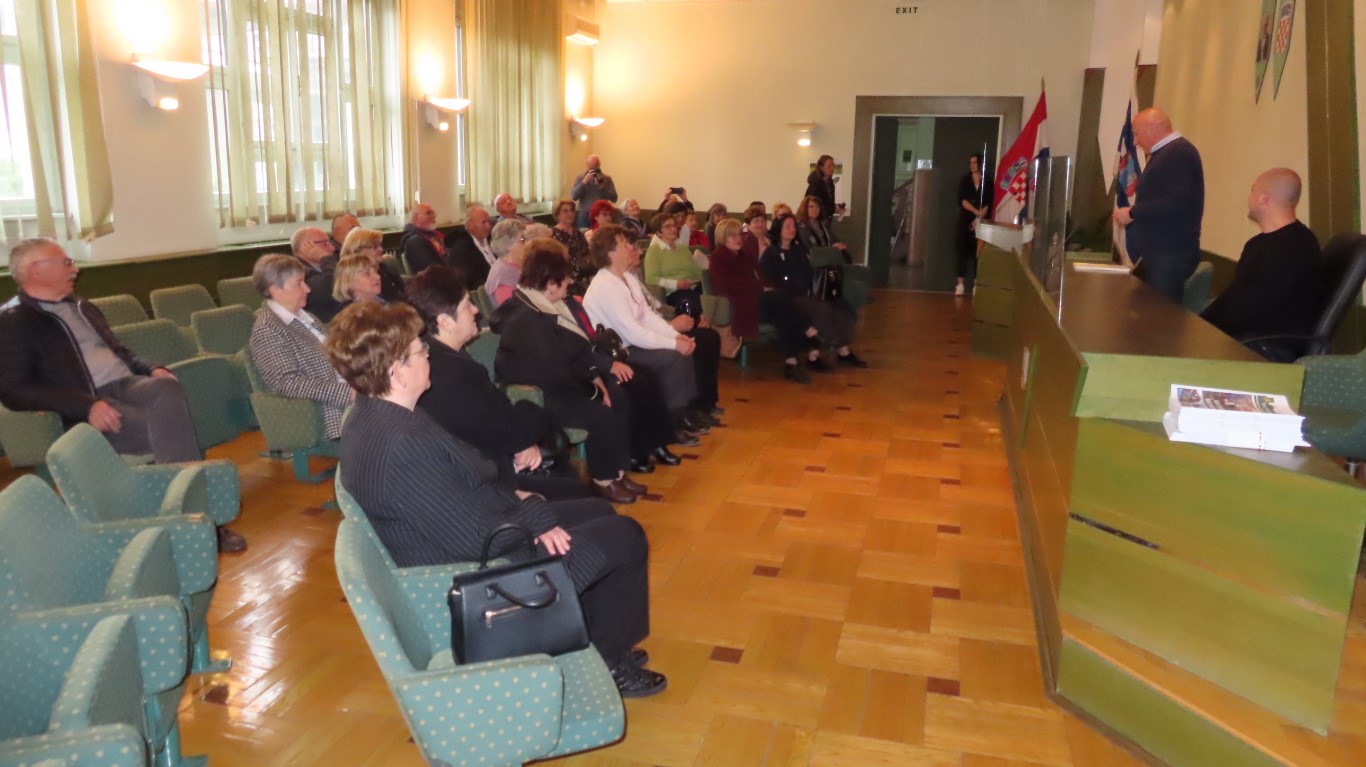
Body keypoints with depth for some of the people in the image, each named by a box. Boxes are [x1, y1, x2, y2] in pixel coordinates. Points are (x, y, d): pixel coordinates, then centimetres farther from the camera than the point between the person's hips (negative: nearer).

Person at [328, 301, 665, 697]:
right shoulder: (402, 447, -33)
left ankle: (595, 639, 30)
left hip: (460, 545, 10)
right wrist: (534, 517, -13)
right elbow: (476, 537, -29)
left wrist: (513, 497, -2)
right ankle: (606, 660, 18)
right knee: (624, 537, -2)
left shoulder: (373, 416, -1)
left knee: (598, 512, 20)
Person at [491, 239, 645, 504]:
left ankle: (617, 470, 7)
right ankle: (602, 479, -2)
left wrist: (597, 380, -3)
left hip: (557, 386, 10)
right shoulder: (524, 319, -24)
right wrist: (591, 390, -14)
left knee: (618, 399, 0)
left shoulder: (552, 306, 7)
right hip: (536, 396, -10)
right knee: (601, 414, -22)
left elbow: (578, 349, 10)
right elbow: (553, 371, -25)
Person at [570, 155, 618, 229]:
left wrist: (602, 187, -13)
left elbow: (614, 198, 0)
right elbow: (573, 196, -7)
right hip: (585, 216, 0)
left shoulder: (607, 178, 6)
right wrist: (584, 181, -13)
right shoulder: (580, 177, 5)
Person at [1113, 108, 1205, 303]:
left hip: (1171, 254, -10)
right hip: (1158, 251, 10)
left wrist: (1132, 213, -18)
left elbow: (1176, 201, -25)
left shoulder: (1179, 152, -13)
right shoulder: (1166, 153, 19)